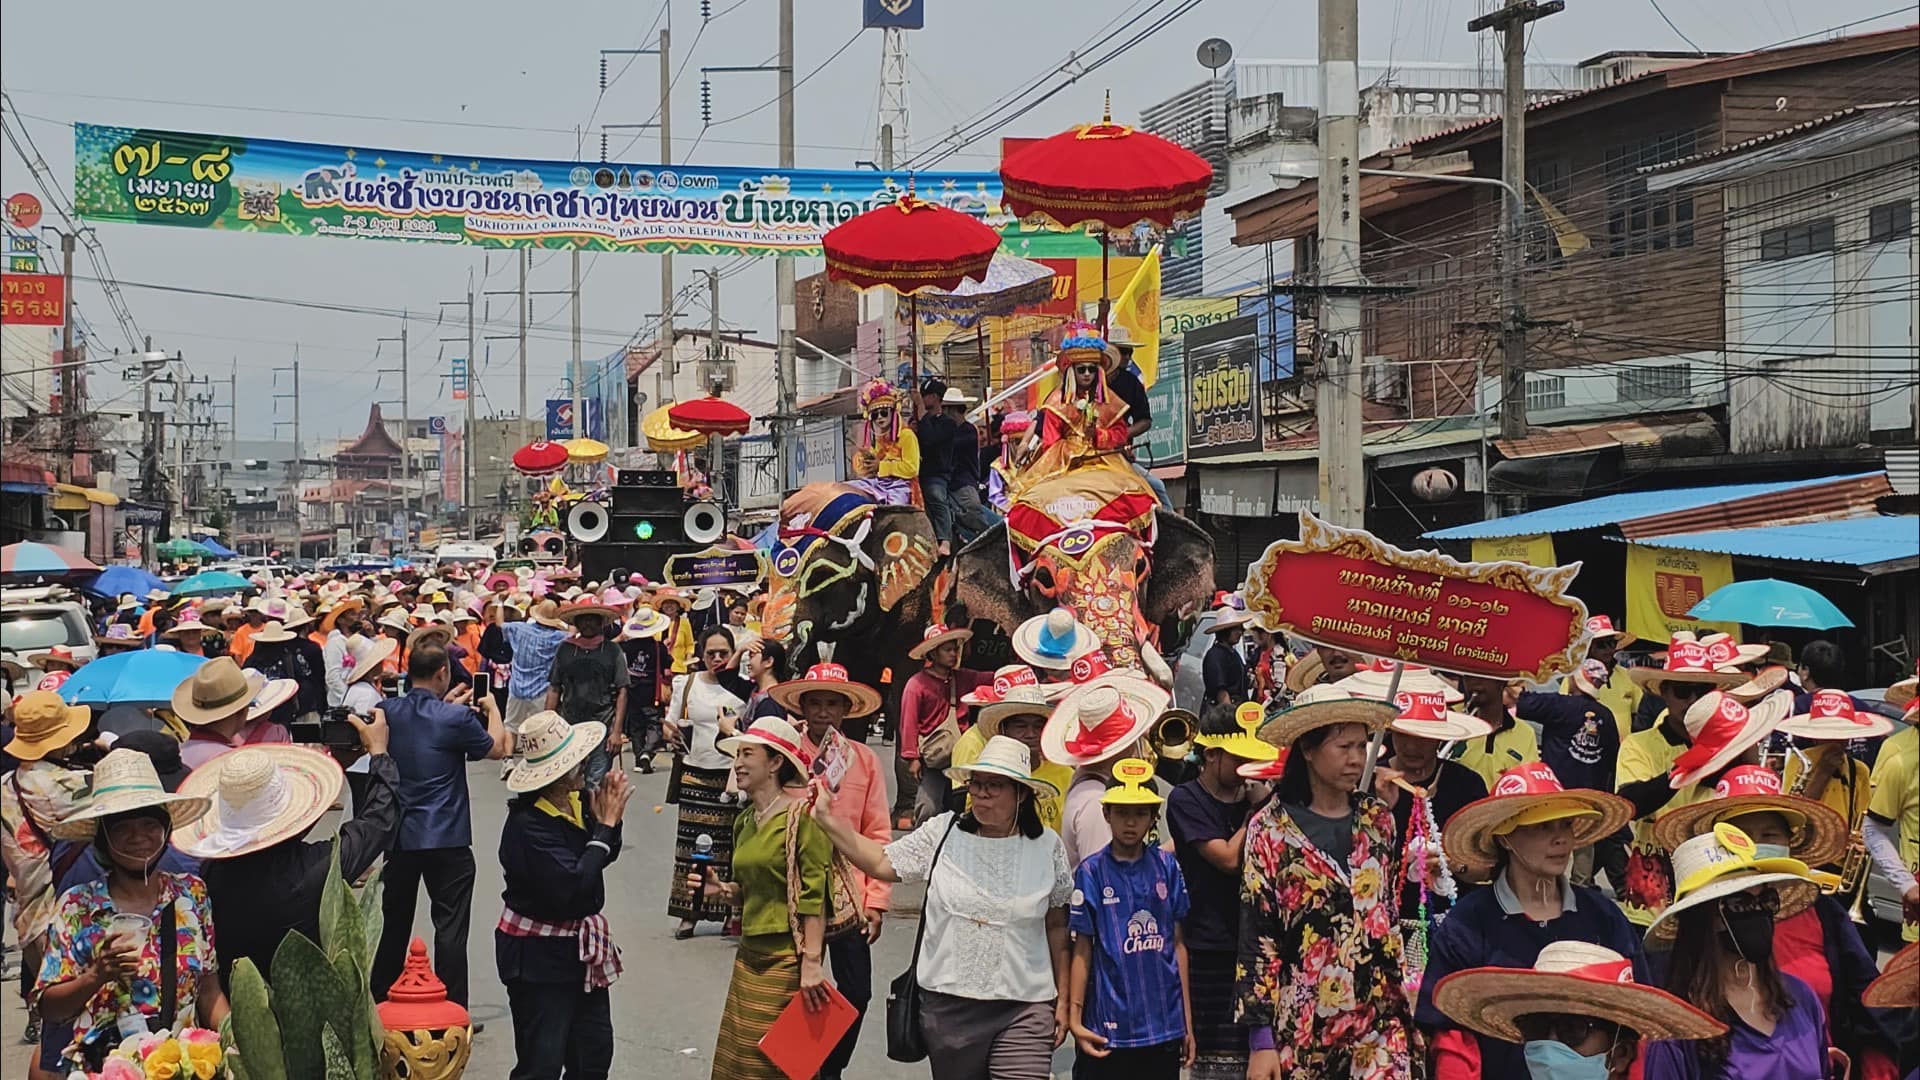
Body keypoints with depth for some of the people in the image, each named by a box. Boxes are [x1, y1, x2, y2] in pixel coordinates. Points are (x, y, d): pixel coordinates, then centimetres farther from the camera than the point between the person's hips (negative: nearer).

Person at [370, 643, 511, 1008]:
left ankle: (380, 1003, 28)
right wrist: (492, 708, 17)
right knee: (450, 927, 0)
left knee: (395, 923, 18)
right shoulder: (456, 718, -15)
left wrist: (448, 703, 23)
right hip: (447, 839, -5)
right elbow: (497, 749, 3)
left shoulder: (387, 713, -1)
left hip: (398, 836, 5)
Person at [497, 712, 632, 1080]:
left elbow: (604, 856, 12)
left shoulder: (577, 801, -2)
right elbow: (570, 887, -30)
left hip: (582, 947, 8)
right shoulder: (527, 825, -24)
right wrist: (604, 826, -22)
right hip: (540, 957, -8)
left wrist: (611, 819, -9)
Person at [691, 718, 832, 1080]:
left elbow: (814, 897, -16)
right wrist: (721, 890, 4)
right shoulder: (746, 821, 13)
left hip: (788, 958, -8)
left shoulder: (801, 816, -12)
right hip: (750, 955, 8)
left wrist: (812, 963, -20)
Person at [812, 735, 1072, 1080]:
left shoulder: (1047, 847, 1)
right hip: (948, 1002, 1)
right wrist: (827, 819, -4)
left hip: (1024, 1011, -1)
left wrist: (1062, 999, 7)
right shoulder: (943, 833, 2)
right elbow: (882, 863, 4)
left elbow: (1056, 926, 7)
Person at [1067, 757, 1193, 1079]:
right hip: (1108, 1027, -2)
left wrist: (1187, 1020, 8)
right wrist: (1074, 1017, -7)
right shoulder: (1091, 872, -1)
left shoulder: (1166, 866, 6)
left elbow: (1178, 943, 9)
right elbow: (1083, 950, 0)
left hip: (1165, 1025, 2)